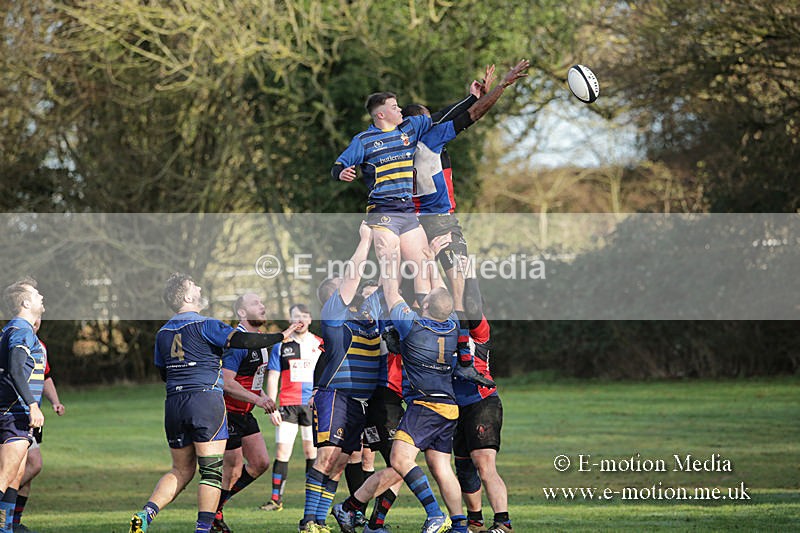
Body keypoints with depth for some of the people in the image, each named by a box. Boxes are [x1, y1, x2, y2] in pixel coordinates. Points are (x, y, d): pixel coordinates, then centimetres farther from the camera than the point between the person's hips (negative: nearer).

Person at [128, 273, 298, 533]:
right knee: (212, 470, -2)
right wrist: (281, 336, -10)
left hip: (174, 403, 6)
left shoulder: (163, 332, 14)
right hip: (206, 400, -6)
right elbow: (241, 340, -17)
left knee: (182, 470, 16)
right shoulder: (205, 325, -6)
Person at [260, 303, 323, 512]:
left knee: (312, 452, 3)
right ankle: (276, 498, -2)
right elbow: (272, 378, 6)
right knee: (282, 452, -6)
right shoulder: (281, 346, 6)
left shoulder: (320, 345, 7)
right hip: (287, 405, -1)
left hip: (314, 406, 1)